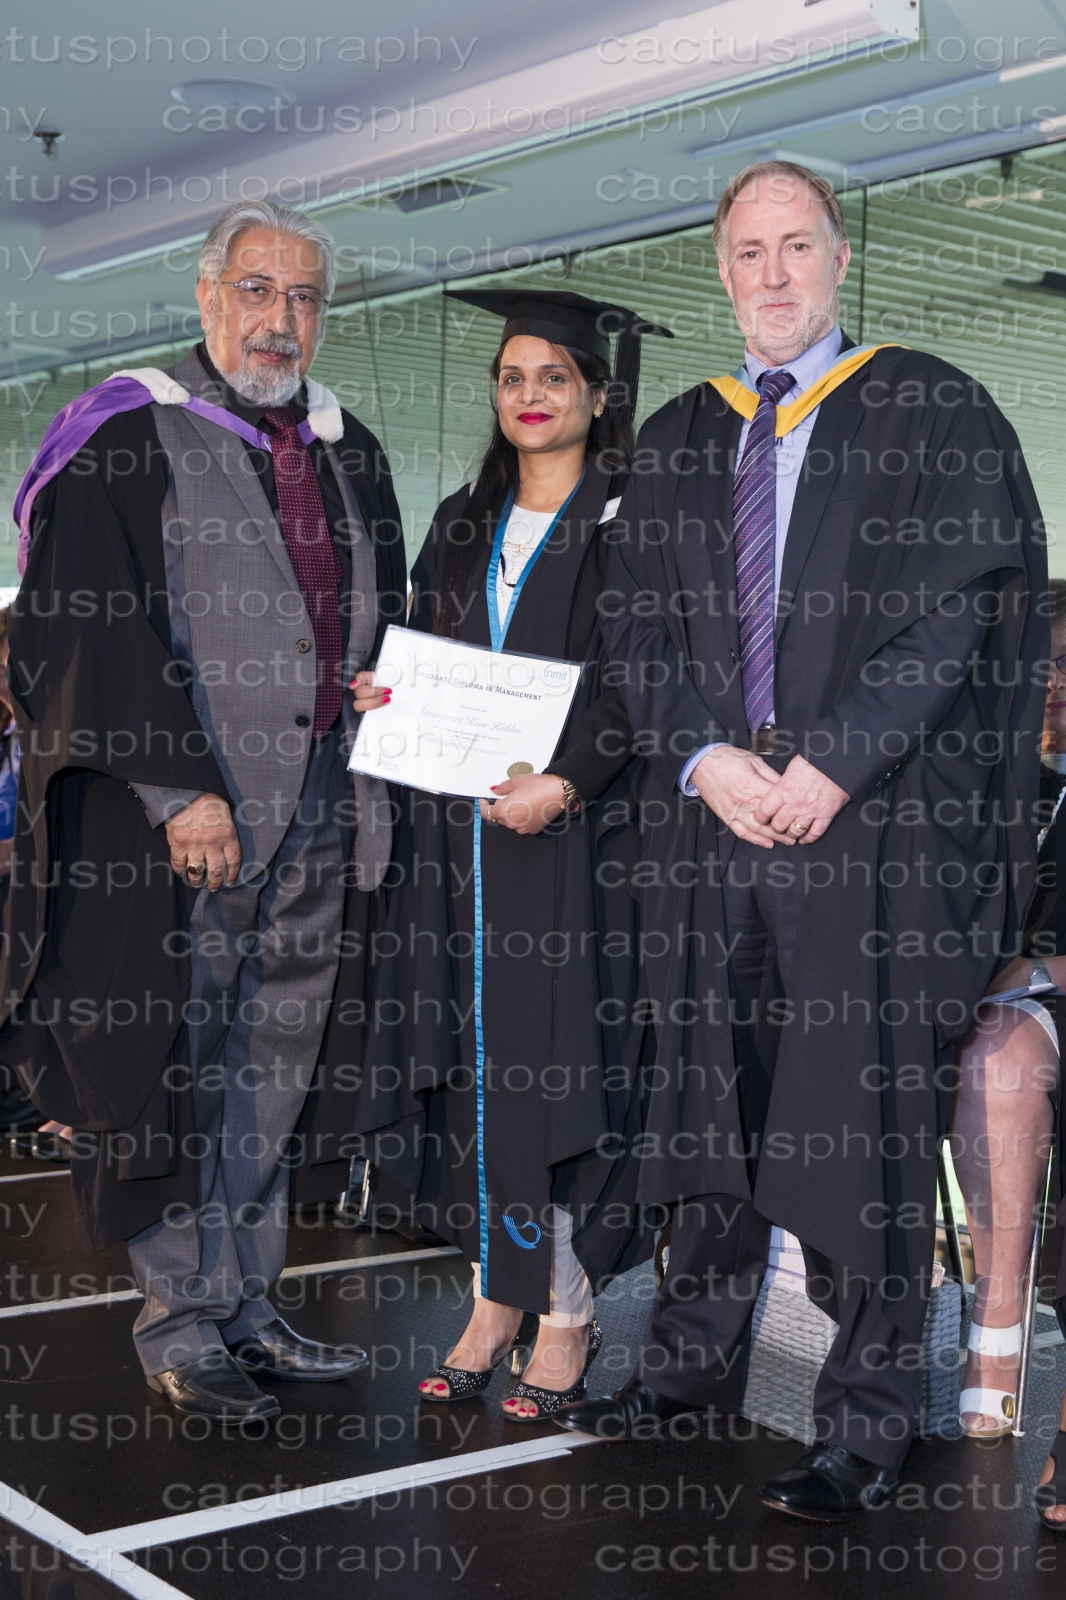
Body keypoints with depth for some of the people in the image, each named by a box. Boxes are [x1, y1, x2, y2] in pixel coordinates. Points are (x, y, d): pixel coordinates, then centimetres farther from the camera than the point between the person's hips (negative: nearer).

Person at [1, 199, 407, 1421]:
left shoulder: (348, 454, 14)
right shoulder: (128, 438, -5)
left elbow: (384, 625, 22)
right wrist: (176, 792, -19)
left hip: (314, 814, 6)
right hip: (169, 819, -6)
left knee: (270, 1081, 11)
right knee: (174, 1076, 1)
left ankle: (245, 1310, 22)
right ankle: (180, 1327, 14)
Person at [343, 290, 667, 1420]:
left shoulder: (627, 523, 0)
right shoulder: (461, 526, 17)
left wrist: (565, 780, -21)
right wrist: (391, 700, -1)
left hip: (572, 830, -5)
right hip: (458, 827, 5)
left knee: (554, 1063, -5)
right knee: (470, 1065, 5)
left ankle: (566, 1315, 6)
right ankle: (496, 1299, 14)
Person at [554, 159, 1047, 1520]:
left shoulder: (931, 410, 3)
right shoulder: (675, 439, 16)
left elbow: (958, 608, -6)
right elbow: (638, 626, 10)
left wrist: (831, 760, -14)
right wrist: (703, 759, -6)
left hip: (877, 821, -4)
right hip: (708, 812, 4)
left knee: (863, 1119, -2)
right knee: (708, 1092, 10)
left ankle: (866, 1422, 10)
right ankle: (696, 1356, 26)